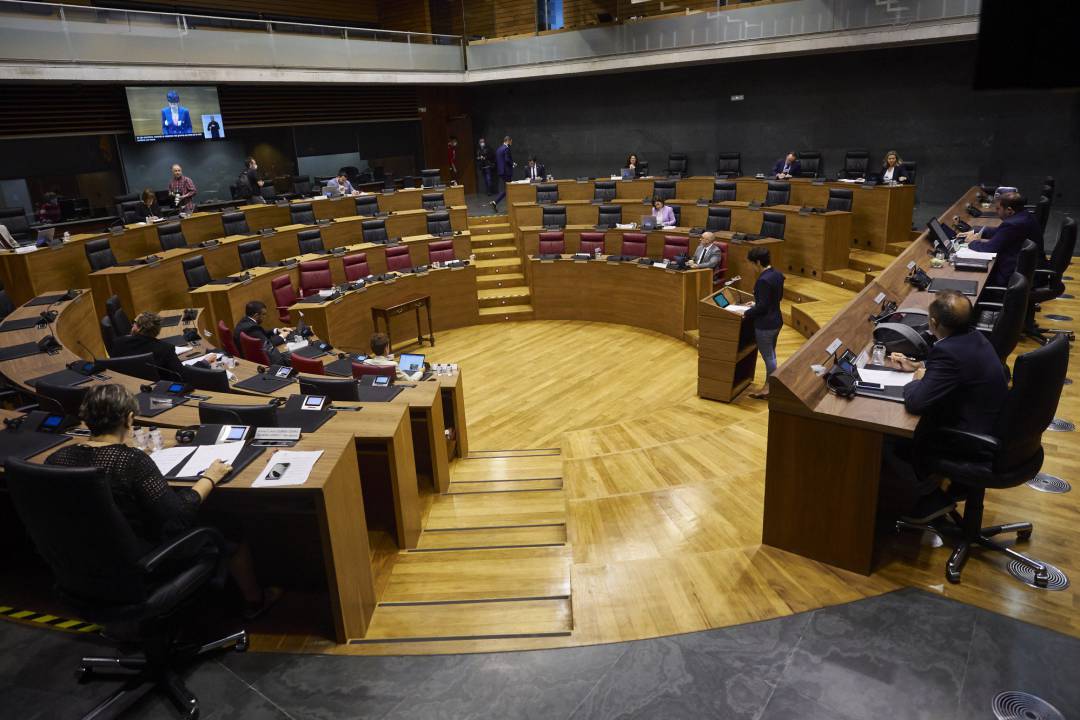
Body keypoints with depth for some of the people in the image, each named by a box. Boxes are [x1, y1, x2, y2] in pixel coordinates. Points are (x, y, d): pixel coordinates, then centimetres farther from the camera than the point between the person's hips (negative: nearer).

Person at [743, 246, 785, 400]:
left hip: (765, 325, -9)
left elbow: (762, 306, -24)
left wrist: (746, 314, -13)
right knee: (771, 354, 19)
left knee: (768, 357, 3)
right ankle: (769, 385, 31)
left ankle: (769, 389, 15)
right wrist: (756, 304, 19)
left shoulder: (763, 280, -25)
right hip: (776, 321, 9)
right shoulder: (777, 274, 4)